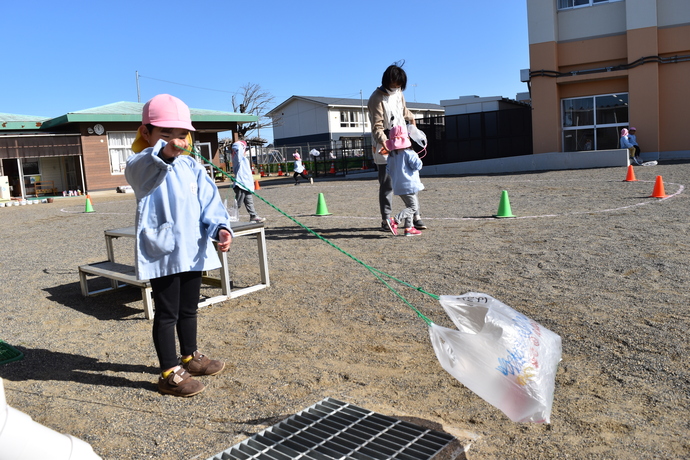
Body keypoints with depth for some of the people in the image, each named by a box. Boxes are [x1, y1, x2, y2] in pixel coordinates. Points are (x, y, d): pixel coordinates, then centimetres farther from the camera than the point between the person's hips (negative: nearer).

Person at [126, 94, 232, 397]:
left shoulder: (192, 167, 7)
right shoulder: (143, 166, -10)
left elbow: (209, 200, 1)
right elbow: (140, 170, -35)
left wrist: (220, 226, -18)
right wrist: (163, 154, -57)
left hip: (192, 251, 6)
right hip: (162, 253, -6)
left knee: (189, 308, 21)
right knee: (167, 313, 2)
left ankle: (190, 357, 39)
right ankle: (169, 373, 15)